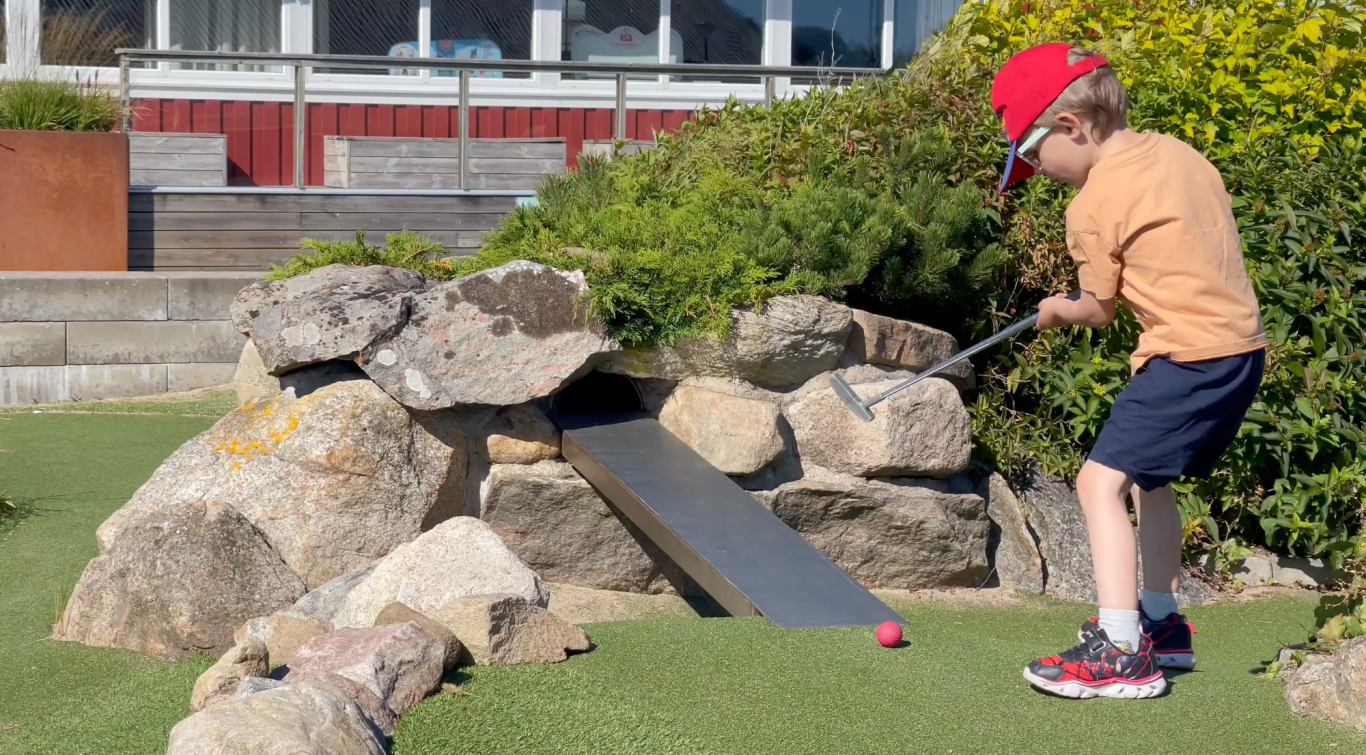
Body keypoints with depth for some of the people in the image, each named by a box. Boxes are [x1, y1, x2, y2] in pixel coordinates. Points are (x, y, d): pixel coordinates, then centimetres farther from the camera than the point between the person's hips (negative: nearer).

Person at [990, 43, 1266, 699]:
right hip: (1243, 342, 9)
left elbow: (1101, 311, 1)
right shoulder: (1177, 152, 10)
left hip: (1189, 354, -9)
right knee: (1148, 476, 24)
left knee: (1101, 480, -11)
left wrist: (1059, 311, 20)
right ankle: (1161, 621, 36)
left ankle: (1120, 652, -17)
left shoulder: (1092, 206, -11)